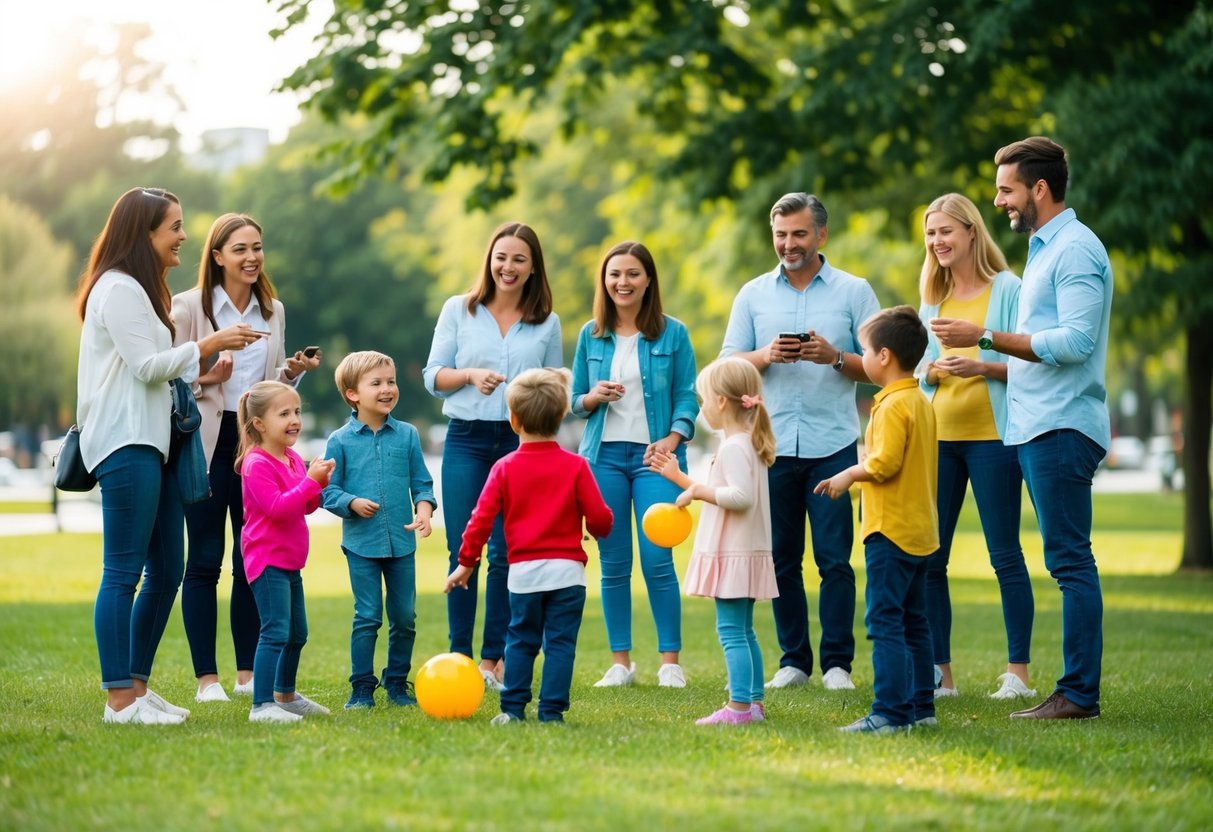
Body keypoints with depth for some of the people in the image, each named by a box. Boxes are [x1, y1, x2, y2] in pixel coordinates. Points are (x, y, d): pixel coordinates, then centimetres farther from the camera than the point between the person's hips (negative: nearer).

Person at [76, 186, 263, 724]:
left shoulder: (143, 289, 23)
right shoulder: (117, 289, -10)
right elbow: (145, 365, -15)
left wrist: (204, 372, 14)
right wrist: (209, 345, -8)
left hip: (152, 444, 11)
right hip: (125, 444, -11)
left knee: (166, 572, 10)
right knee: (124, 572, -9)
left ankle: (137, 686, 16)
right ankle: (119, 699, -8)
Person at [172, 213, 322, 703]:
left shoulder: (273, 311, 12)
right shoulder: (189, 307, -4)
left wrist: (294, 372, -1)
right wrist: (205, 379, -20)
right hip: (207, 442, -5)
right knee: (205, 560, -2)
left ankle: (248, 673, 14)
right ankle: (207, 677, 2)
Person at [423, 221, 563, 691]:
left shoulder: (547, 323, 9)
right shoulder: (458, 310, 7)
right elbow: (432, 376, 5)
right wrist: (471, 375, -14)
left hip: (523, 442, 0)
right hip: (466, 440, 0)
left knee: (507, 554, 1)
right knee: (463, 551, -1)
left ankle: (494, 659, 8)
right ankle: (459, 657, 6)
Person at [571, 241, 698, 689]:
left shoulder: (672, 333, 2)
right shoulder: (591, 335, 8)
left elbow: (687, 397, 1)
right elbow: (575, 400, 12)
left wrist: (673, 438, -14)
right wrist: (593, 398, -9)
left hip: (654, 455, -2)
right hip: (603, 455, 3)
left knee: (657, 560, -8)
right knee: (613, 563, 4)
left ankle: (670, 661, 1)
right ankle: (621, 661, 12)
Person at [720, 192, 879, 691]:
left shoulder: (854, 292, 5)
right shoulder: (753, 295, 11)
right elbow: (728, 365, 8)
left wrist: (835, 357, -15)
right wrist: (766, 356, -11)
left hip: (832, 444, -2)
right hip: (772, 445, 2)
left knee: (834, 559, -4)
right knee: (781, 559, 5)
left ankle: (838, 663, 1)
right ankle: (793, 660, 13)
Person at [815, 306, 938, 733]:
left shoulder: (893, 405, -16)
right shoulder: (922, 402, 14)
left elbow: (885, 463, -23)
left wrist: (850, 474, -7)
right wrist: (859, 477, 21)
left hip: (891, 530, -10)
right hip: (919, 529, 10)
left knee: (885, 621, -9)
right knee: (913, 622, 14)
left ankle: (891, 711, -12)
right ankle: (920, 706, 18)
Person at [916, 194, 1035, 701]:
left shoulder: (1007, 289, -2)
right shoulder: (932, 298, 15)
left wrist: (982, 365, -19)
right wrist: (931, 372, -3)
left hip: (991, 435, -6)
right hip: (938, 435, 6)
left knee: (1005, 555, -3)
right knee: (927, 558, 2)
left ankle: (1018, 672, 1)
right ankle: (939, 672, 8)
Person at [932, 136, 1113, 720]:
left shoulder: (1076, 249, -11)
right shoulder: (1044, 249, 21)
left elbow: (1076, 342, -21)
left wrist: (987, 338, -18)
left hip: (1062, 428, -10)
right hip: (1037, 427, 10)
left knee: (1069, 560, -10)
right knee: (1068, 561, 9)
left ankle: (1079, 694, -10)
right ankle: (1079, 689, 11)